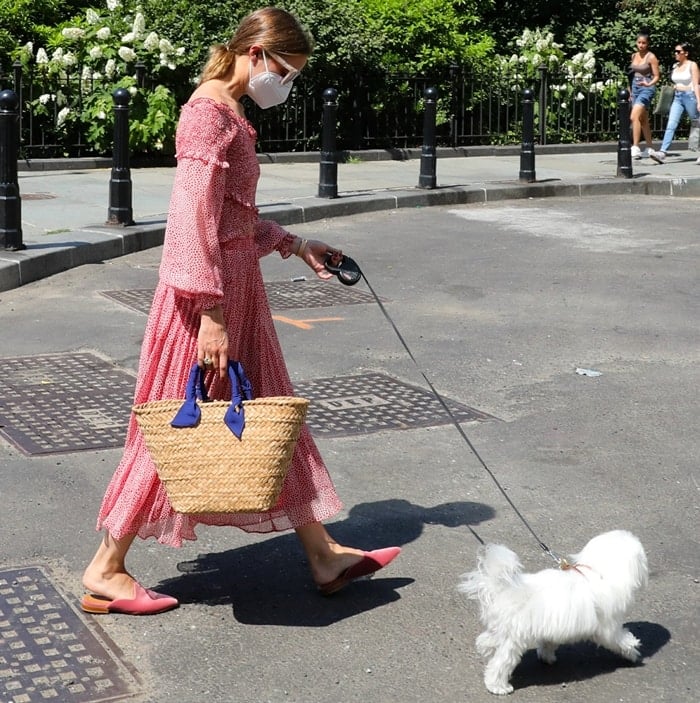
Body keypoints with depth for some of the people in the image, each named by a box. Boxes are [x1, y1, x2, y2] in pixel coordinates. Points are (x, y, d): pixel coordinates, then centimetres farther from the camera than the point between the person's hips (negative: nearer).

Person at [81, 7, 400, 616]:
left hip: (236, 285, 10)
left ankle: (323, 554, 23)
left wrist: (294, 245, 19)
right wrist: (211, 313, -25)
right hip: (211, 290, -10)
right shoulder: (210, 113, -16)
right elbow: (194, 217, -23)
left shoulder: (231, 114, 14)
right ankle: (105, 571, 12)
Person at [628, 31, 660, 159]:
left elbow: (656, 76, -7)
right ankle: (649, 148, 21)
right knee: (643, 120, 12)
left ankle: (635, 148, -23)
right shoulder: (634, 56, 11)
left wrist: (649, 84, -26)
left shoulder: (651, 57, -7)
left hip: (647, 89, -7)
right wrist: (630, 91, 18)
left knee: (634, 117, -22)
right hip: (635, 88, 7)